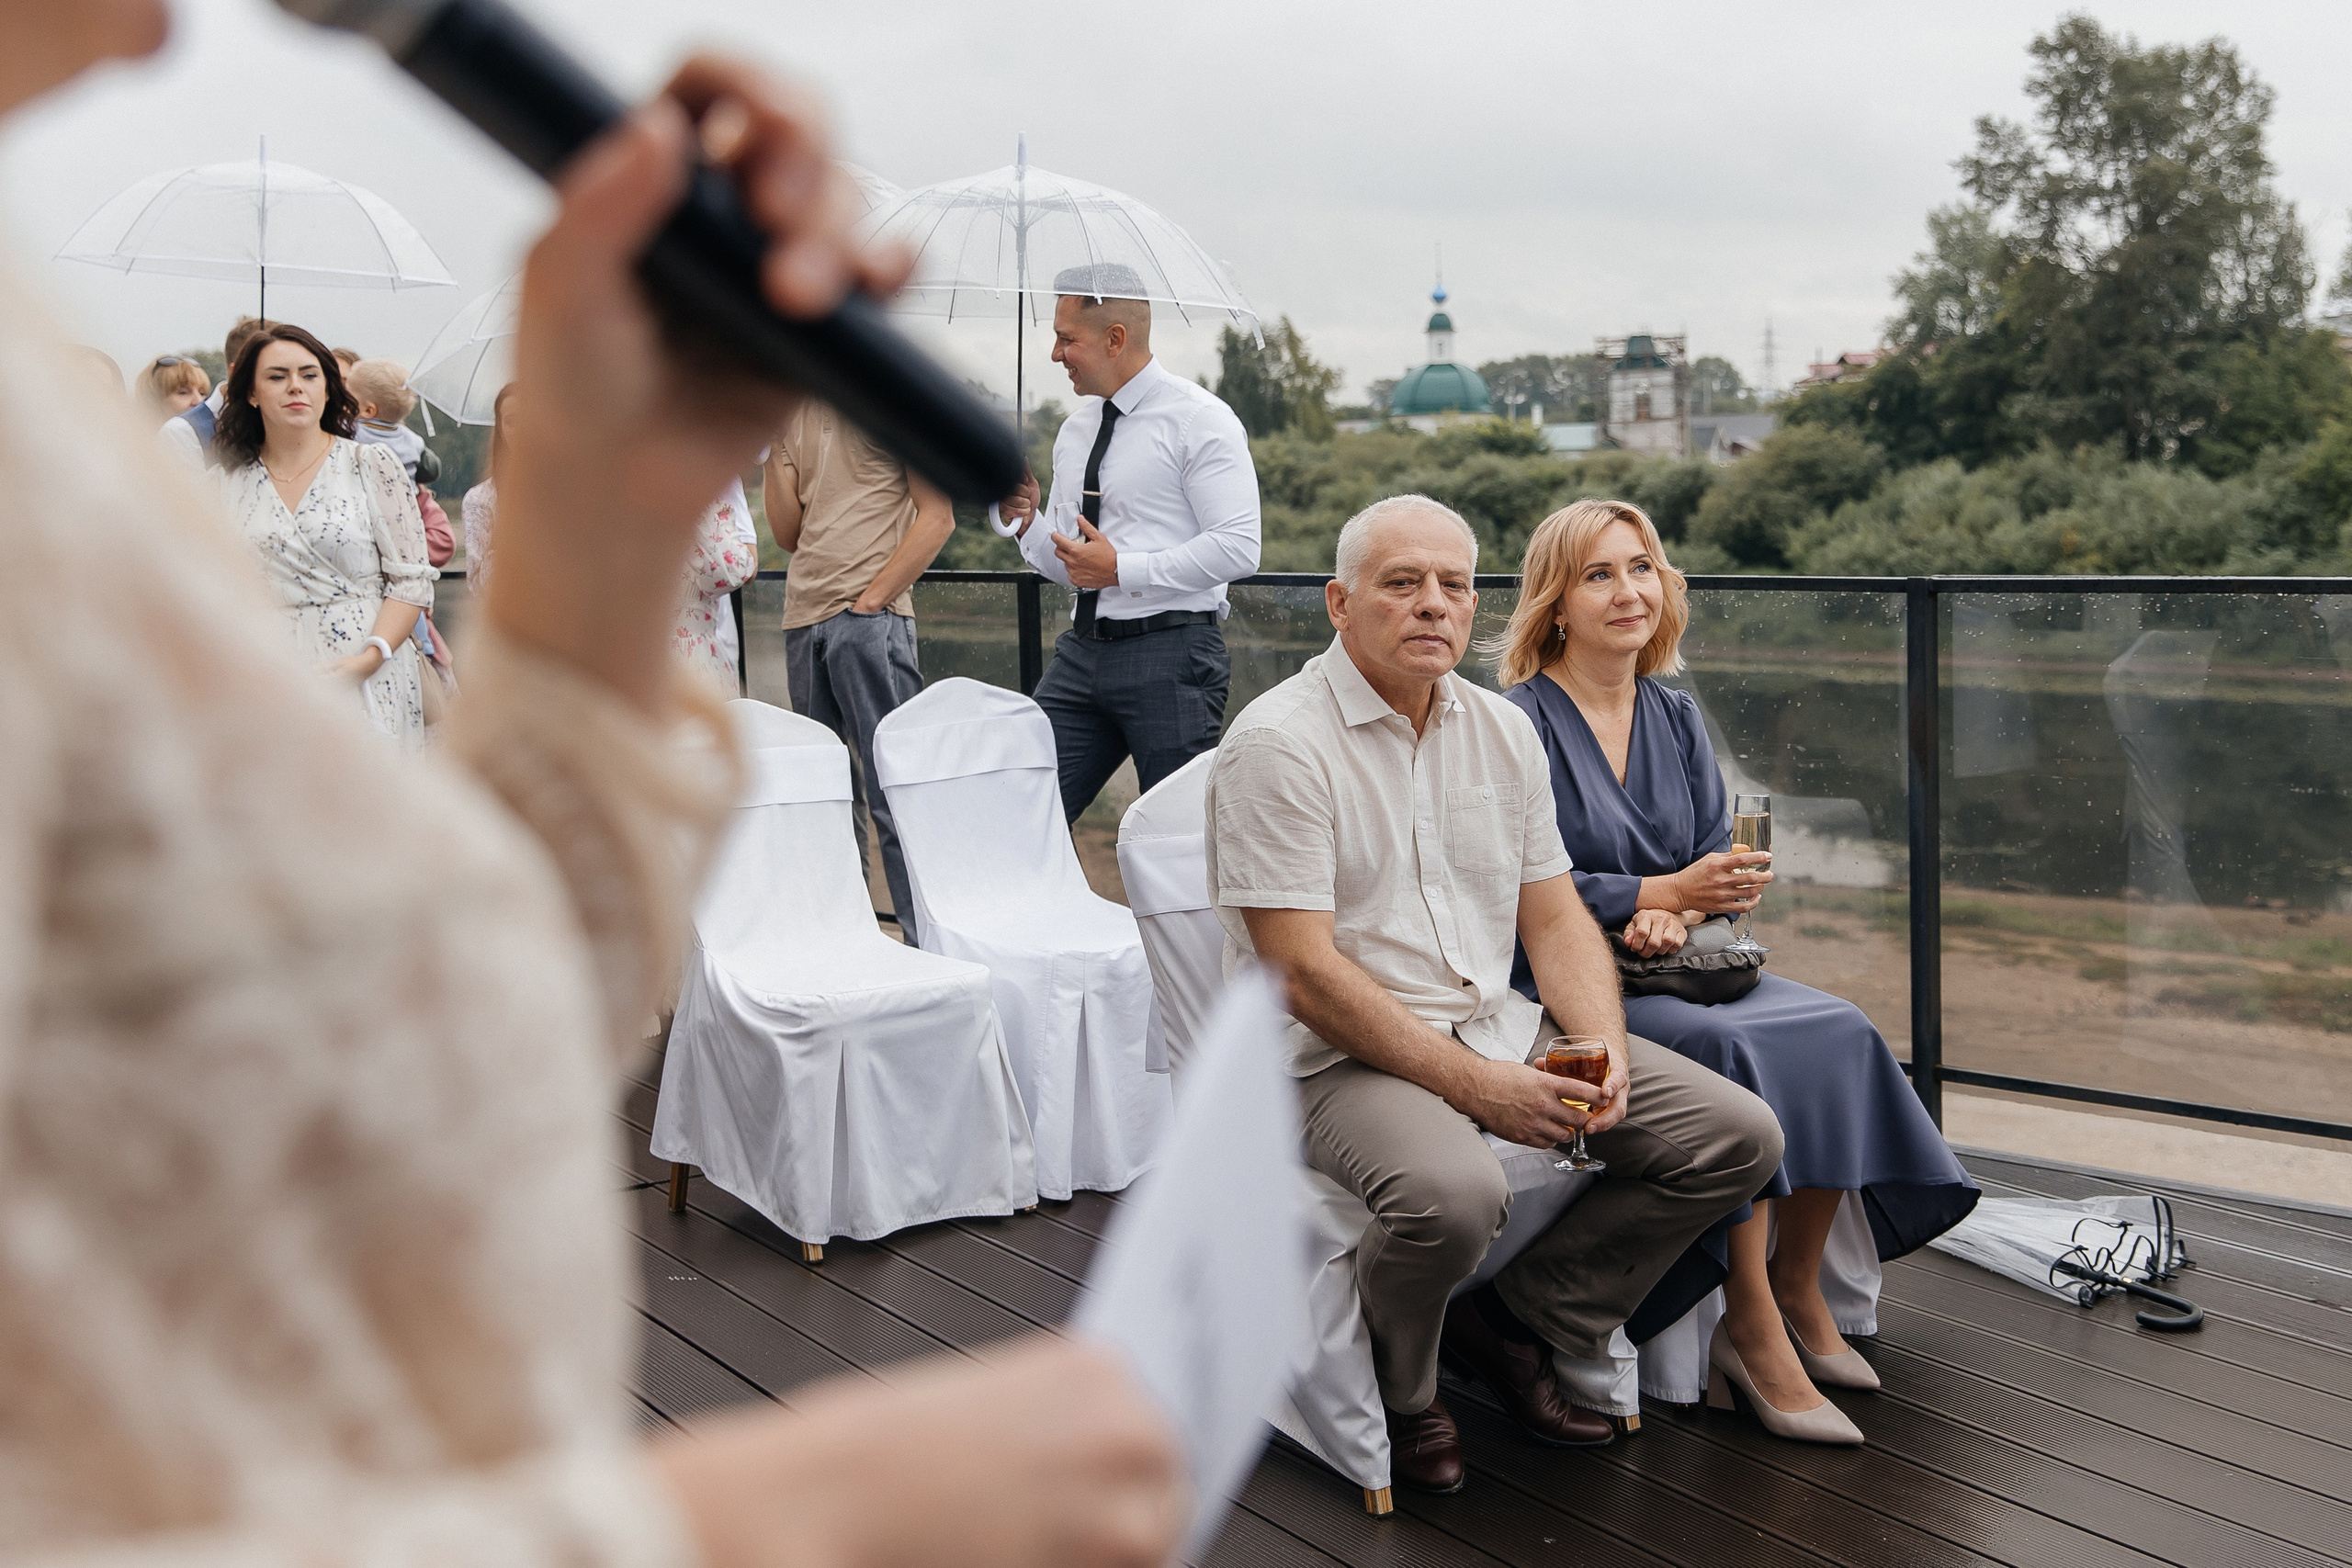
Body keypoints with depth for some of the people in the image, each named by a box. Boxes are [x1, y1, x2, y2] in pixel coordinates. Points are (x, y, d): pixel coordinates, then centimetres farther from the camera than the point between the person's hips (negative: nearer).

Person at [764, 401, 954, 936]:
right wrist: (774, 448, 4)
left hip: (871, 618, -7)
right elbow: (789, 534, 14)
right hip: (803, 620, 7)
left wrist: (871, 598, -12)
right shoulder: (794, 413, 17)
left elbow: (937, 517, -7)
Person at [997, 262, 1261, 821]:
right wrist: (1025, 522, 0)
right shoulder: (1076, 428, 16)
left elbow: (1238, 548, -16)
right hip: (1082, 649, 7)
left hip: (1171, 654, -7)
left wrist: (1122, 568, -15)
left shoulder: (1198, 419, -6)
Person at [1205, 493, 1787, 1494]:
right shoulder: (1280, 744, -12)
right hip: (1345, 1056, -7)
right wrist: (1477, 1087, -20)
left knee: (1738, 1136, -3)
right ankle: (1391, 1394, -2)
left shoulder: (1501, 730, 10)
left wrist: (1603, 1049, -8)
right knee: (1454, 1192, -37)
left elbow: (1555, 919, 12)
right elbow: (1306, 972, -18)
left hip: (1498, 1027, 7)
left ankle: (1516, 1325, 11)